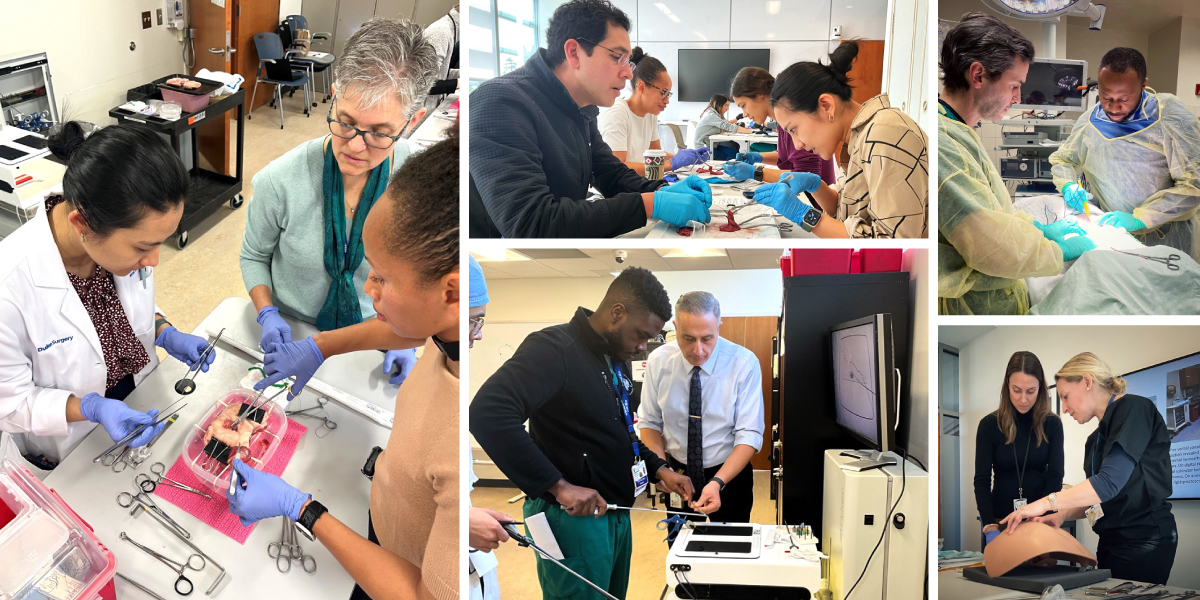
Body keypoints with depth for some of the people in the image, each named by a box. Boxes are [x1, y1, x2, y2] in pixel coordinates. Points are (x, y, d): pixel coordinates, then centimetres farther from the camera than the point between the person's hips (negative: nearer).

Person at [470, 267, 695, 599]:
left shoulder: (617, 360, 13)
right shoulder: (555, 349, -17)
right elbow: (488, 414, -31)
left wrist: (659, 469, 9)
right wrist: (559, 486, -29)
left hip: (616, 514, 9)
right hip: (574, 518, -9)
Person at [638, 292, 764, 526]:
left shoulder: (744, 363, -19)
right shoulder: (659, 361, -12)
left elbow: (749, 435, -21)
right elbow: (649, 422, -2)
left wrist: (718, 483, -35)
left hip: (729, 473, -2)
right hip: (678, 473, 2)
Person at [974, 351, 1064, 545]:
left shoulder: (1052, 424, -4)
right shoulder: (990, 425, -7)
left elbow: (1055, 476, -9)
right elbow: (982, 480, -9)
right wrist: (990, 526, -24)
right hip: (1001, 519, -1)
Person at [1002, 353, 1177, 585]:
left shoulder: (1133, 409, -9)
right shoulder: (1096, 439, 18)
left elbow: (1110, 482, -21)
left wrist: (1048, 502, -20)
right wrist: (1062, 515, 2)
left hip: (1144, 540, -8)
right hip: (1112, 541, 8)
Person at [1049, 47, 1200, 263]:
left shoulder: (1172, 115, -15)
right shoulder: (1089, 122, -2)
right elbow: (1061, 160, 16)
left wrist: (1138, 219, -25)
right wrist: (1068, 186, -9)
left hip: (1166, 240, -3)